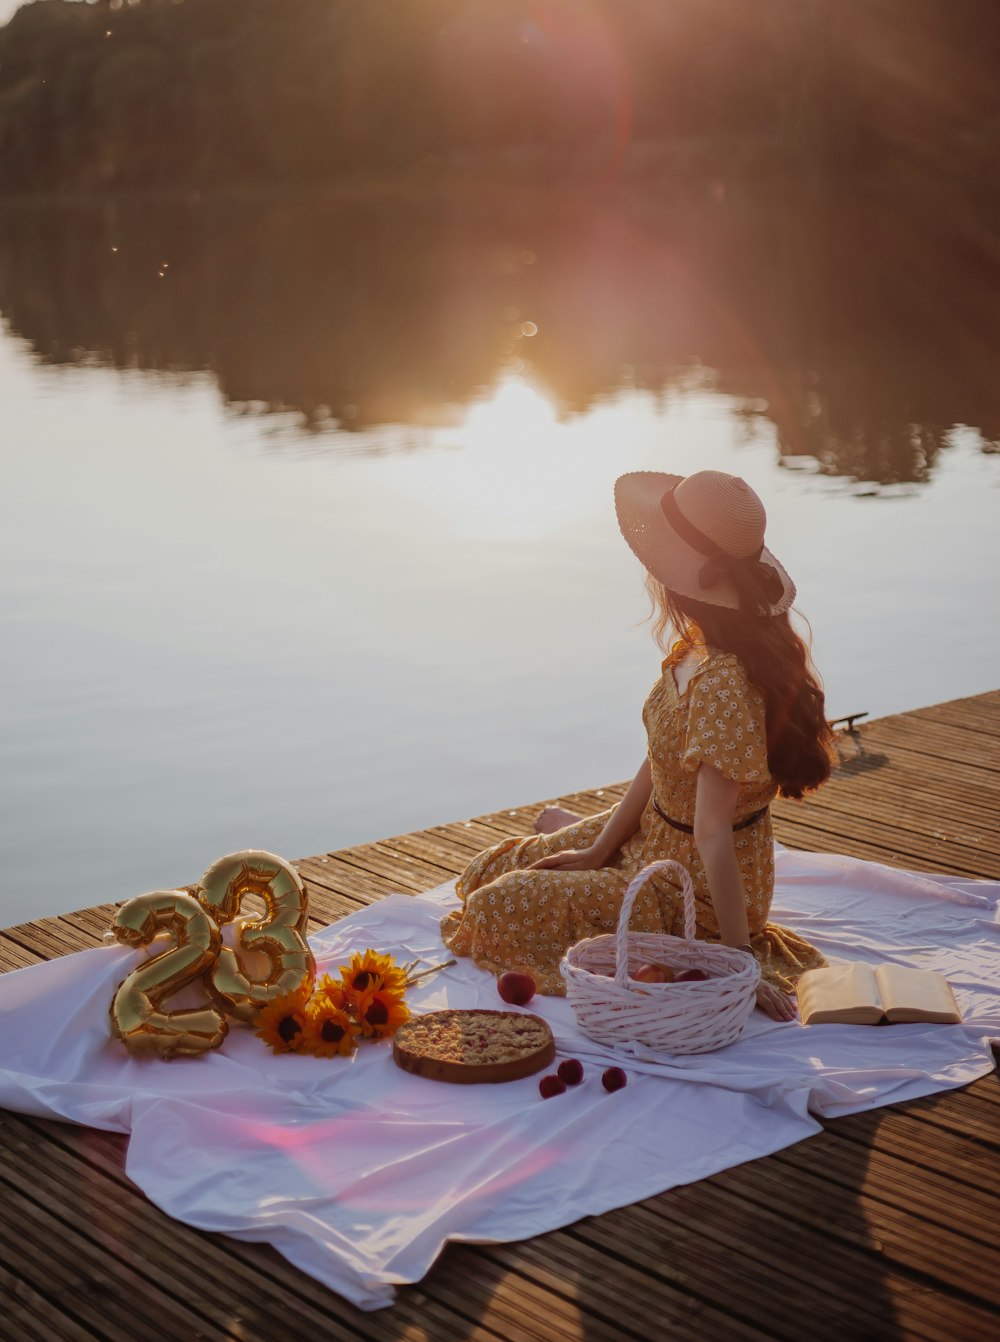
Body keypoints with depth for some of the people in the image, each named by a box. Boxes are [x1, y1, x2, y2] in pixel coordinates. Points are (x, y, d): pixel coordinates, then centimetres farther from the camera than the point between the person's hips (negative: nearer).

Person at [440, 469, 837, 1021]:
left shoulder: (722, 685, -35)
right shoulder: (693, 649, -6)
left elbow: (713, 834, -34)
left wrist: (740, 961, -28)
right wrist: (596, 850, 4)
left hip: (696, 892, -9)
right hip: (653, 840, 9)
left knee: (496, 906, -7)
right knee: (487, 873, 16)